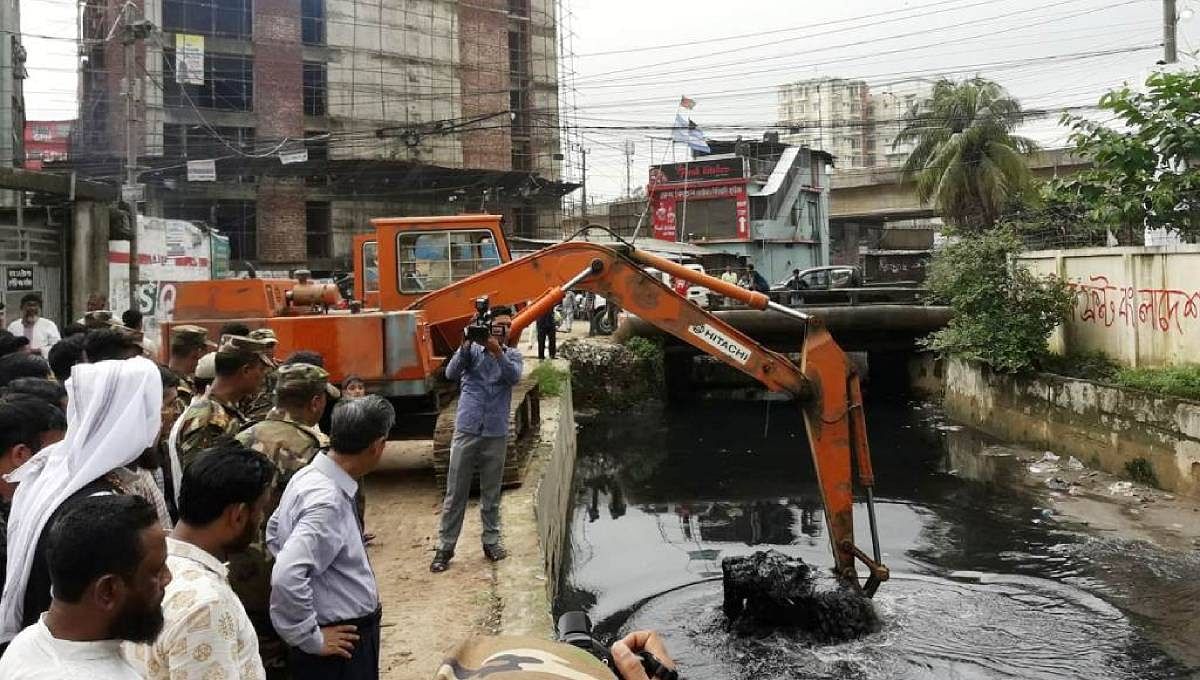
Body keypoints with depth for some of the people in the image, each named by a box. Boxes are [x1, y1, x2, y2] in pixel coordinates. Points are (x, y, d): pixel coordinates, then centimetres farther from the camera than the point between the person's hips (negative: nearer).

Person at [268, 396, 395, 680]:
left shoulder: (309, 476, 0)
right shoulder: (328, 501, -28)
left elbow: (274, 533, 15)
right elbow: (287, 577, -36)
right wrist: (311, 638, -22)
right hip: (340, 648, -9)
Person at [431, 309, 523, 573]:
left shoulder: (512, 355, 8)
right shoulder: (472, 350, 4)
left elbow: (514, 376, -13)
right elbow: (451, 372, -13)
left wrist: (497, 351, -26)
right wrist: (466, 344, -26)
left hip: (496, 434, 1)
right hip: (466, 430, -1)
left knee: (491, 494, 10)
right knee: (455, 493, 2)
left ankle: (491, 541, 21)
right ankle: (445, 547, 8)